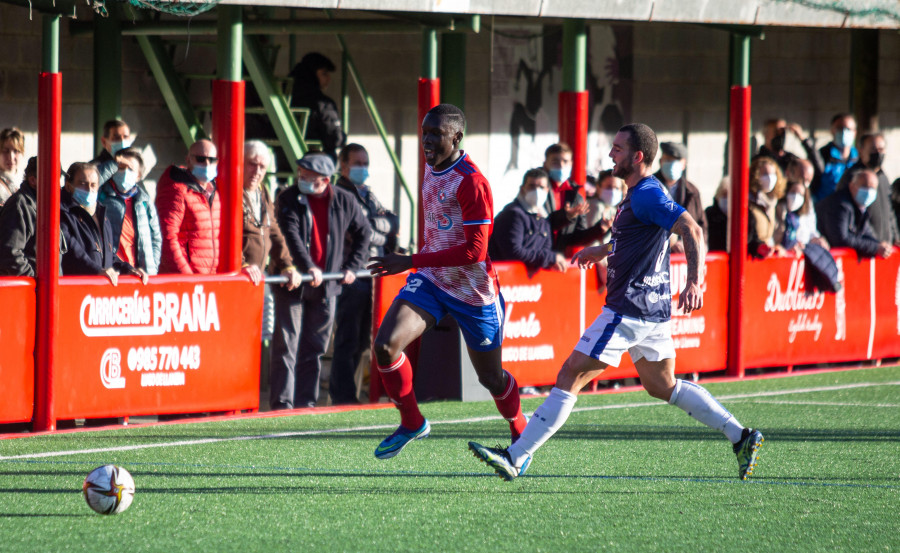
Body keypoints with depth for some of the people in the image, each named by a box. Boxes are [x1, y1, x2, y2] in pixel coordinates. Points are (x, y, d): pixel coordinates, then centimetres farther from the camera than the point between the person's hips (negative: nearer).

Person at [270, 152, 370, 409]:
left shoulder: (343, 201, 3)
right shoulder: (289, 199, -5)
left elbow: (363, 231, 19)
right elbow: (290, 235, -18)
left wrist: (352, 266, 11)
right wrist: (309, 267, -30)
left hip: (324, 287, 3)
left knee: (314, 349, 9)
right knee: (286, 345, -7)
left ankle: (306, 402, 15)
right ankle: (282, 402, -6)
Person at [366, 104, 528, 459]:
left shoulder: (471, 183, -23)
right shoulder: (431, 167, 3)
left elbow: (475, 250, -28)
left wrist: (412, 262, -28)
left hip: (474, 292, -6)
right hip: (432, 281, 6)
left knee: (490, 377, 8)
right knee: (386, 344, -17)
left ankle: (520, 434, 38)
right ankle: (411, 423, 3)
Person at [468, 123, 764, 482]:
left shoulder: (647, 195, -16)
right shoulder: (642, 193, 15)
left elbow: (692, 231, -25)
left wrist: (694, 283, -34)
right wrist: (601, 251, 38)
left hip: (629, 310, -11)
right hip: (653, 309, 11)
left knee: (570, 376, -8)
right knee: (662, 386, 20)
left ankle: (516, 457, -8)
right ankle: (740, 436, 16)